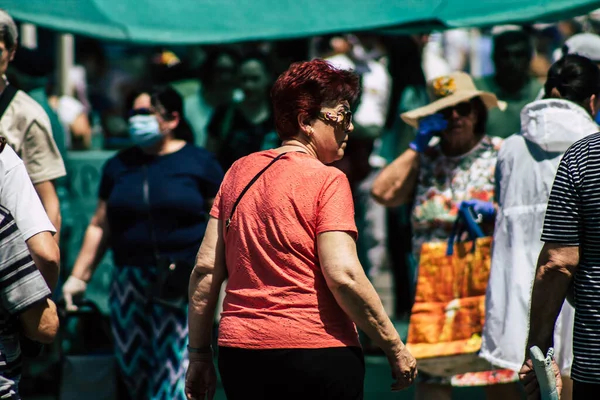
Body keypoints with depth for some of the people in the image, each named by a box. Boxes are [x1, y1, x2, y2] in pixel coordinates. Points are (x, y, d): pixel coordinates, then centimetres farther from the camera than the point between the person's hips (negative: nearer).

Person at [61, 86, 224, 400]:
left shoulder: (199, 162, 3)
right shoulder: (119, 166, 15)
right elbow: (100, 226, 16)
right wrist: (78, 277, 11)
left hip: (185, 288, -4)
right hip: (131, 288, 4)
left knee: (179, 373, -12)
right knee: (134, 372, 3)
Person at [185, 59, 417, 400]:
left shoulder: (238, 172, 11)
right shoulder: (327, 180, -8)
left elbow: (205, 270, 9)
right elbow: (343, 276, -17)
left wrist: (200, 354, 15)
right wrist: (395, 348, -10)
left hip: (239, 356, 6)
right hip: (315, 353, -6)